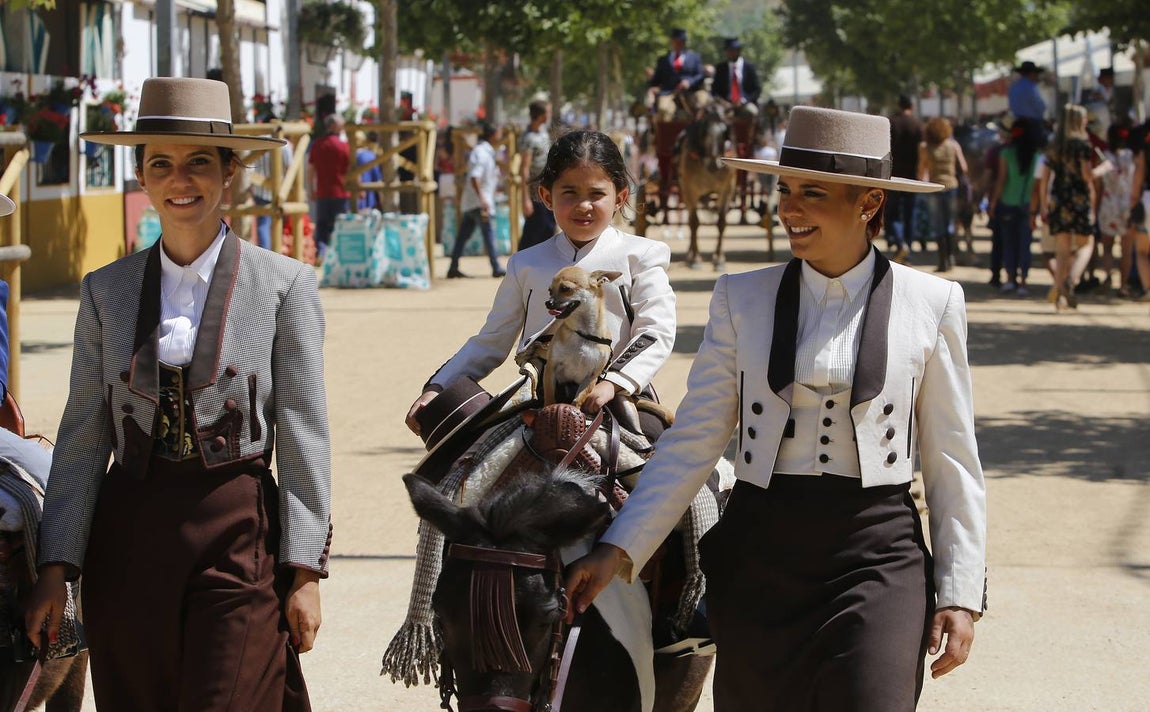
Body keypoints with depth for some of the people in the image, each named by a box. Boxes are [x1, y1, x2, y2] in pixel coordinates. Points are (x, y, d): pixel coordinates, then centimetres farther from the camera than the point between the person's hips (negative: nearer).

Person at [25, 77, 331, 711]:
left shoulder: (284, 285, 1)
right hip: (128, 537, 3)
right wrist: (54, 570, 2)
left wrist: (305, 571, -5)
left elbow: (304, 435, 0)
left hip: (239, 539, -3)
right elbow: (82, 436, 7)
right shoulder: (106, 291, 7)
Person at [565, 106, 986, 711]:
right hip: (759, 555, 2)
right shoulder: (741, 299, 4)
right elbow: (694, 440, 4)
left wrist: (960, 593, -1)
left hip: (877, 560, -2)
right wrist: (619, 549, -4)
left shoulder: (931, 304, 1)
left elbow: (951, 460, 4)